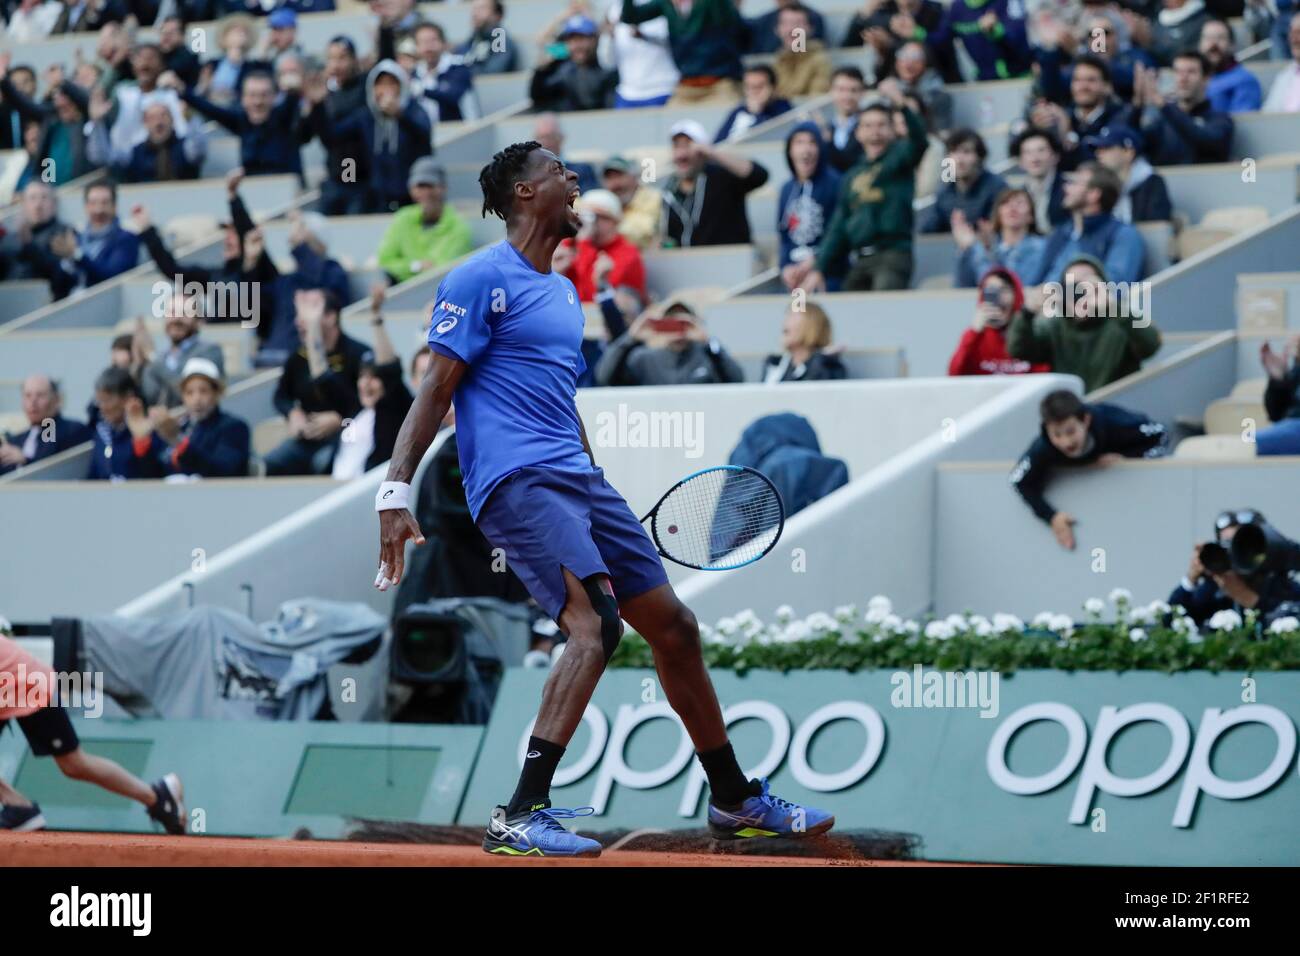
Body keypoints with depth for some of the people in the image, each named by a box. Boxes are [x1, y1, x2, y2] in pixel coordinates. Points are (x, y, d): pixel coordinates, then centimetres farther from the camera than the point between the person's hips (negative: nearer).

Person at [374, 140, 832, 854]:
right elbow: (435, 392, -9)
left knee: (674, 627, 11)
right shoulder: (482, 279, -4)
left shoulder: (565, 292, 22)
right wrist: (394, 492, -17)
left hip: (578, 477, 9)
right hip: (515, 479, -9)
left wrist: (597, 497, 29)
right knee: (595, 620, -27)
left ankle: (735, 801, 26)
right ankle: (520, 817, -31)